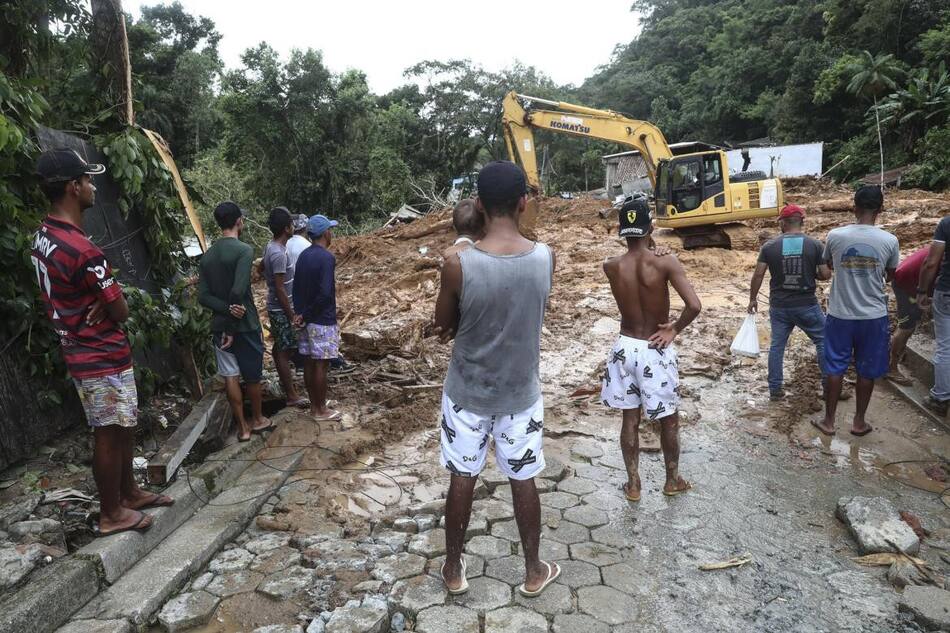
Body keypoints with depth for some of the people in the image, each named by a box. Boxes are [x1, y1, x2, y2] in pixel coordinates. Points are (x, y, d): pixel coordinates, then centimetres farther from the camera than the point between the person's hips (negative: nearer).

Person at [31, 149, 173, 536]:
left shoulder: (44, 237, 5)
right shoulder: (83, 251, -26)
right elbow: (121, 310, -18)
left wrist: (98, 303, -5)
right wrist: (106, 304, 2)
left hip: (82, 352, 10)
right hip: (102, 358, -10)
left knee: (124, 426, 20)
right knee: (109, 435, 5)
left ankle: (129, 492, 35)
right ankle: (111, 514, 20)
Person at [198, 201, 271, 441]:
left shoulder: (207, 255, 6)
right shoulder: (244, 250, -15)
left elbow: (203, 296, -2)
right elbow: (238, 291, -24)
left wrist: (227, 310, -13)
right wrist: (233, 328, -17)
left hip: (219, 325, 6)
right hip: (245, 325, -5)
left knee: (230, 376, 9)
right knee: (252, 375, 12)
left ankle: (242, 428, 17)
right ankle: (258, 420, 28)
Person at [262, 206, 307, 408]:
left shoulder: (271, 247, 6)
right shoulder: (279, 254, -25)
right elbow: (280, 289, -25)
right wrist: (291, 315, -19)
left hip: (276, 308, 10)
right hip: (282, 310, -10)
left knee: (279, 347, 22)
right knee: (285, 351, -3)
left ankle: (284, 380, 39)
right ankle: (292, 396, 5)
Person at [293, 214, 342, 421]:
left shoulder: (303, 256, 9)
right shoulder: (327, 257, -17)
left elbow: (297, 289, 12)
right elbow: (325, 293, -25)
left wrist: (300, 313, 11)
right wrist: (307, 315, -14)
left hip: (306, 319, 8)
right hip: (323, 320, -8)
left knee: (309, 363, 13)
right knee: (321, 365, 0)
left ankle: (314, 406, 23)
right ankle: (321, 410, 10)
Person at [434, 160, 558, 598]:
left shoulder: (458, 265, -22)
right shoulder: (545, 257, -13)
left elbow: (443, 327, -5)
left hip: (468, 392, -1)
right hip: (521, 393, 2)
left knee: (462, 480, 16)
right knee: (523, 481, 19)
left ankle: (453, 569, 35)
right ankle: (534, 571, 36)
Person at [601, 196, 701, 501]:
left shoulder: (610, 267, -8)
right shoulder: (666, 264, -18)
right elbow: (694, 306, -26)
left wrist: (639, 246, 5)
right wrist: (674, 329, -11)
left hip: (625, 348, 3)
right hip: (655, 350, -2)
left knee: (630, 419, 15)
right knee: (669, 420, 18)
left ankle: (633, 484, 27)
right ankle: (672, 480, 35)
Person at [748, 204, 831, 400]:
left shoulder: (770, 246, -4)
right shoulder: (815, 245, -6)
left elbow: (758, 275, -4)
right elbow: (826, 274, -5)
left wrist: (753, 299, 7)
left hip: (778, 306, 2)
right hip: (807, 305, -1)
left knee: (777, 345, 13)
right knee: (824, 341, 15)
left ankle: (775, 389, 18)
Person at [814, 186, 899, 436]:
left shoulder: (835, 235, -11)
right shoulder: (889, 240, -10)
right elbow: (890, 276, 8)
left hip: (840, 314, 0)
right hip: (873, 316, 0)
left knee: (835, 369, 12)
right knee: (867, 371, 15)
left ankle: (828, 421, 20)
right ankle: (859, 422, 26)